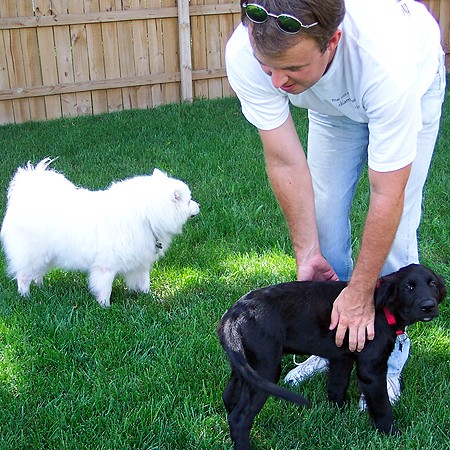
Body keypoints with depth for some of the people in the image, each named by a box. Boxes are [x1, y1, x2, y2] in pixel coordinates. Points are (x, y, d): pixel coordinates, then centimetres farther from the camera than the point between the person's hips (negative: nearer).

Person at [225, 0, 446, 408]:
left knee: (395, 228, -10)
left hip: (415, 87, -3)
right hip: (333, 101, 4)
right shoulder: (245, 55, -36)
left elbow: (387, 196, -36)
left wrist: (361, 291, -28)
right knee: (323, 215, 0)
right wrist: (307, 253, -21)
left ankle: (389, 362, 9)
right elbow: (286, 163, -25)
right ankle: (333, 346, 19)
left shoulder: (386, 58, -47)